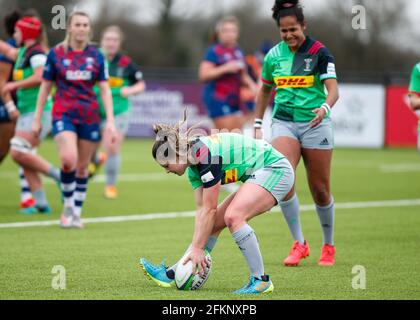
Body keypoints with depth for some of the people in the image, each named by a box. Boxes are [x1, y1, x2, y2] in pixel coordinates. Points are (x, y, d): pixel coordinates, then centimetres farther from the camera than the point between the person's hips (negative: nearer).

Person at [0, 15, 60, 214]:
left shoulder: (36, 52, -13)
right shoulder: (23, 52, 15)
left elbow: (40, 77, -27)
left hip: (38, 111, -9)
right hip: (26, 112, 9)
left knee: (19, 153, -16)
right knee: (22, 156, 4)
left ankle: (60, 176, -7)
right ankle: (41, 203, 6)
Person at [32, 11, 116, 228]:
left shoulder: (96, 56, 6)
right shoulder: (56, 53, 1)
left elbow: (105, 89, 6)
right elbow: (45, 87, 6)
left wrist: (110, 120, -3)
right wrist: (37, 119, 5)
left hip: (89, 115, 2)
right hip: (63, 113, -2)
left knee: (82, 166, 5)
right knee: (68, 159, -22)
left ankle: (76, 213, 18)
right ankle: (67, 205, -1)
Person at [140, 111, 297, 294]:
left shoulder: (206, 155, -25)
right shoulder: (194, 165, 4)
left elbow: (209, 210, -22)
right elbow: (201, 209, 2)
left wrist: (198, 248, -17)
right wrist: (196, 247, -6)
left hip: (275, 169, -10)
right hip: (258, 176, 10)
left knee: (232, 216, -26)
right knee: (214, 223, 8)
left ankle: (261, 280, -21)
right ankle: (172, 275, 12)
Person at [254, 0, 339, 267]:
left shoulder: (319, 52, -7)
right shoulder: (274, 55, 5)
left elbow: (333, 89, -16)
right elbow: (265, 90, 19)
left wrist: (325, 107, -36)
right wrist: (258, 125, 16)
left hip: (315, 123, -2)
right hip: (283, 123, 3)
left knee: (320, 190, 3)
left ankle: (329, 246, 23)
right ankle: (299, 244, -12)